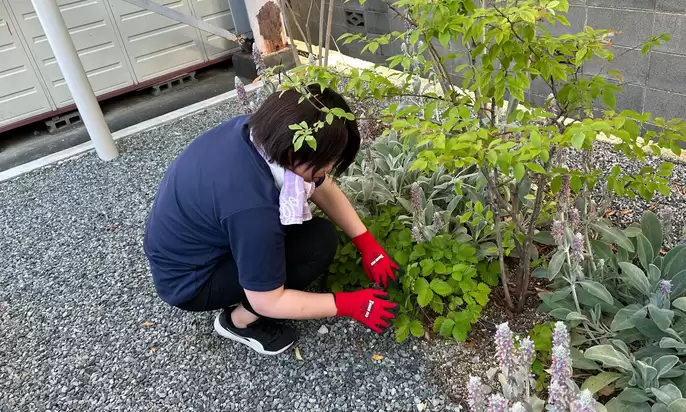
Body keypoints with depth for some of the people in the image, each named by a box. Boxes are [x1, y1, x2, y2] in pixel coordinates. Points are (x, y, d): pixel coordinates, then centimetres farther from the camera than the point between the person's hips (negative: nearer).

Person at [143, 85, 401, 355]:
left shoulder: (263, 129, -16)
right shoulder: (252, 207, -39)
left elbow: (323, 188, -2)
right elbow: (267, 302, -25)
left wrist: (367, 243, -7)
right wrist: (349, 304, -18)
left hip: (189, 237, 8)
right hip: (189, 280, -8)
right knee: (320, 241, -19)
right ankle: (239, 320, -2)